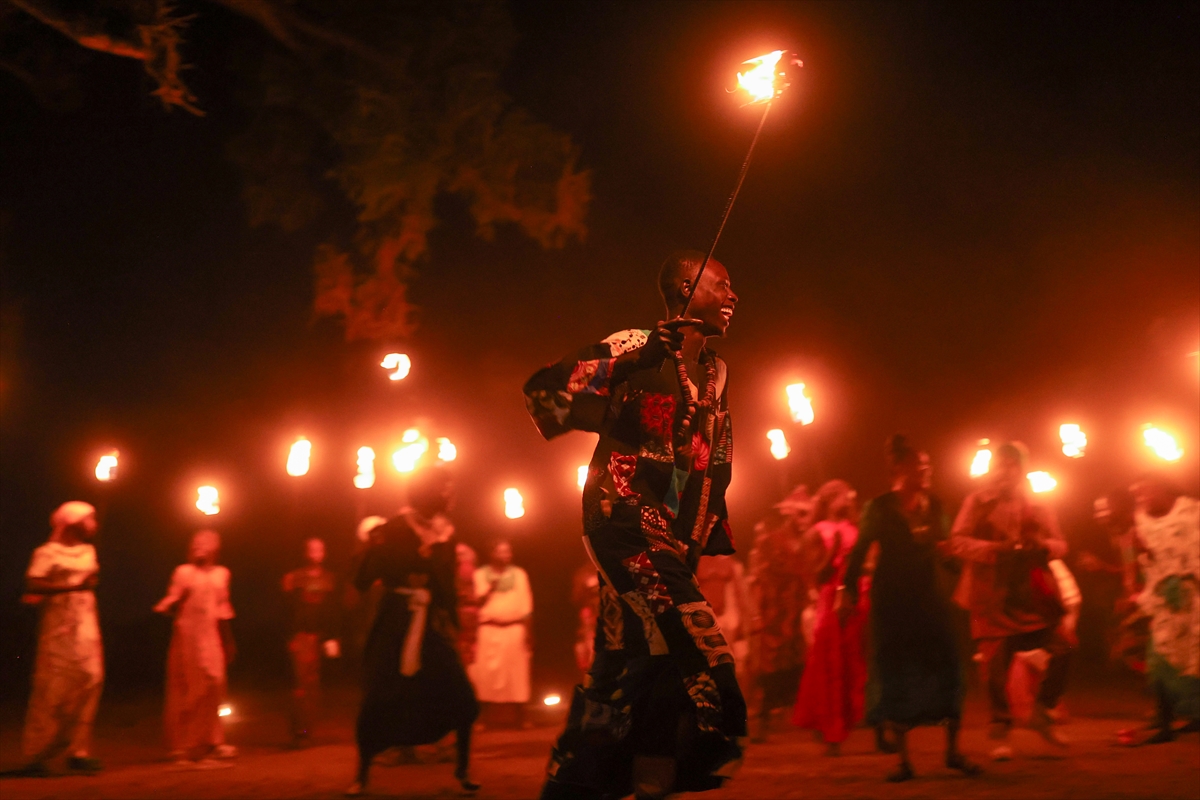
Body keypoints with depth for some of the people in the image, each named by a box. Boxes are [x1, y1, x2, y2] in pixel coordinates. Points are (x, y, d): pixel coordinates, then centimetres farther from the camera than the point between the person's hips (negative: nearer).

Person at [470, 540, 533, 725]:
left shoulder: (519, 574, 11)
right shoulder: (480, 574, 8)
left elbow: (525, 605, 8)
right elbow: (476, 602, 0)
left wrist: (527, 631, 1)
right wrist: (491, 587, -13)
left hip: (514, 629, 1)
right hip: (488, 629, -1)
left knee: (516, 673, 0)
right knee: (485, 673, -8)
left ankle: (520, 716, 5)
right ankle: (483, 715, -6)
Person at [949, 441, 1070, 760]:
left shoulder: (1036, 506, 14)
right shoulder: (978, 502, 3)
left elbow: (1059, 544, 12)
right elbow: (957, 542, -7)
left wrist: (1043, 546, -12)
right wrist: (995, 549, -21)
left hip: (1032, 595, 3)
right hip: (993, 598, -3)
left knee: (1062, 649, -7)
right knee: (996, 666, -2)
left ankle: (1041, 712, 14)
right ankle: (1001, 735, 12)